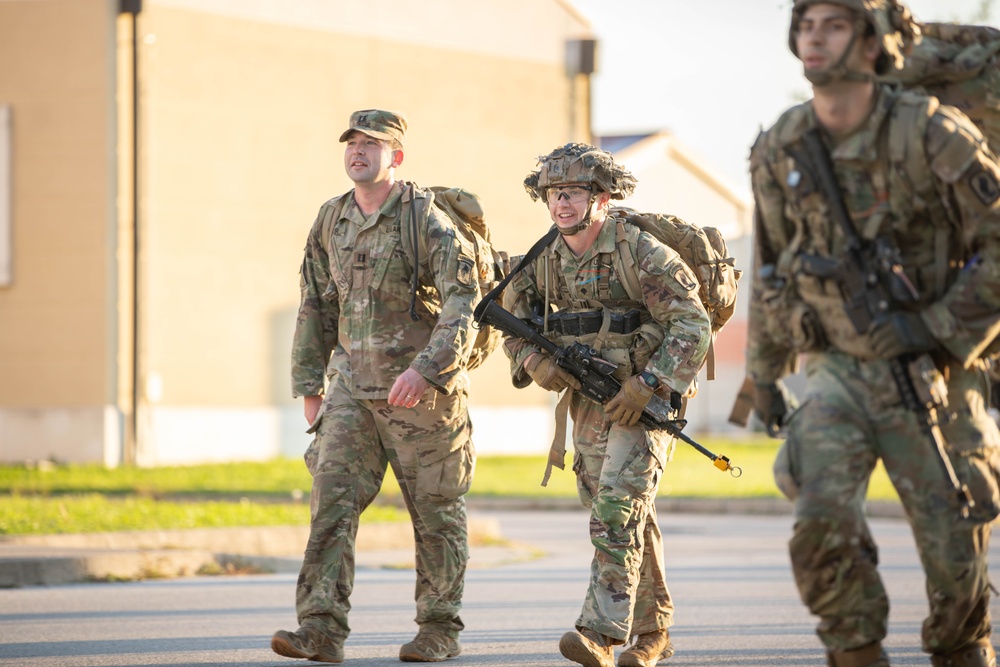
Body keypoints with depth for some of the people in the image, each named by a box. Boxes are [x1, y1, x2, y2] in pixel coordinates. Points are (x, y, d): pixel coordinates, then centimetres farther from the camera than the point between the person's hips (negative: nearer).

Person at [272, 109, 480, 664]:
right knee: (332, 497, -8)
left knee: (435, 511, 5)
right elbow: (316, 307, 17)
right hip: (353, 384, 5)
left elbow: (463, 301, -16)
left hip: (423, 388, -5)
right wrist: (309, 385, 14)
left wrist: (424, 369, -27)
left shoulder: (426, 219, -10)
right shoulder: (331, 221, 9)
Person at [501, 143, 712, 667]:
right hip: (588, 402, 6)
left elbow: (692, 324, -18)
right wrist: (533, 361, -7)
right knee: (630, 520, 13)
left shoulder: (639, 252, -17)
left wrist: (646, 386, -24)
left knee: (616, 511, -18)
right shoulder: (544, 260, 2)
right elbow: (515, 323, 15)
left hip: (644, 400, -6)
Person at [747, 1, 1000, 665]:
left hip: (929, 378, -2)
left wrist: (937, 330, -18)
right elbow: (771, 266, 14)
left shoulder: (934, 137, -15)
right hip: (835, 369, 2)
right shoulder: (781, 153, -2)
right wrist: (764, 372, 19)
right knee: (822, 518, -21)